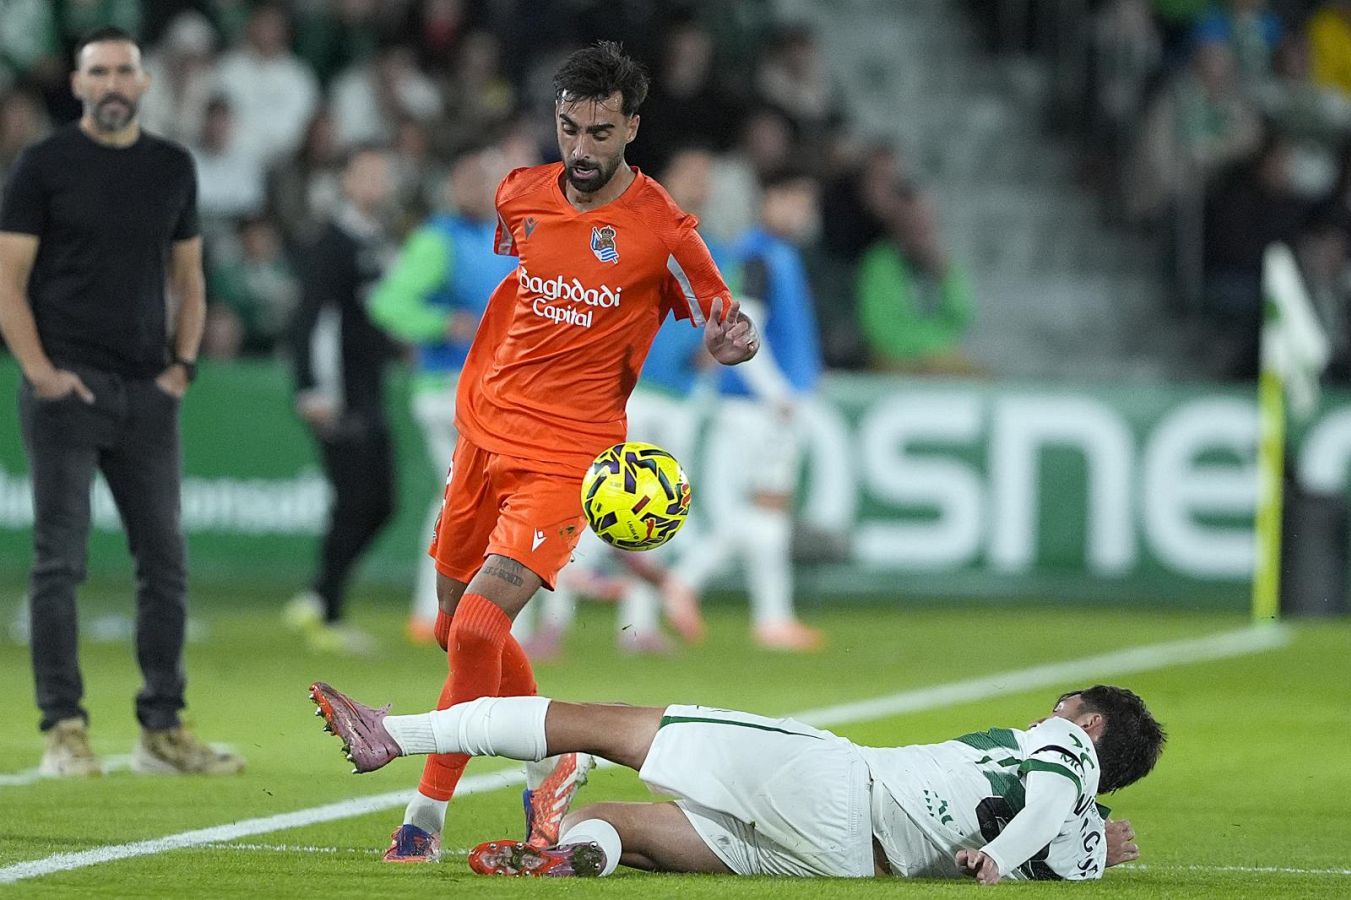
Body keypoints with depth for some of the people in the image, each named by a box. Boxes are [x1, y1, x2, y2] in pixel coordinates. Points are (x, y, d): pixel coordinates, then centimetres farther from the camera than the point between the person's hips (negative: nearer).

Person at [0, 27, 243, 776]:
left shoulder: (172, 167, 12)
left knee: (165, 561, 5)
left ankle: (162, 730, 13)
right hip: (66, 390, -4)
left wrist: (182, 363, 5)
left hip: (149, 393, 4)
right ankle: (63, 730, -1)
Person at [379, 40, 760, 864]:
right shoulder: (520, 196, 5)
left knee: (478, 626, -19)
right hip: (485, 430, 6)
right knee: (457, 630, 13)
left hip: (566, 455, -6)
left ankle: (428, 815, -8)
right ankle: (552, 765, 37)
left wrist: (735, 337, -24)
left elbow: (721, 317, -1)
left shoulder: (662, 230, -10)